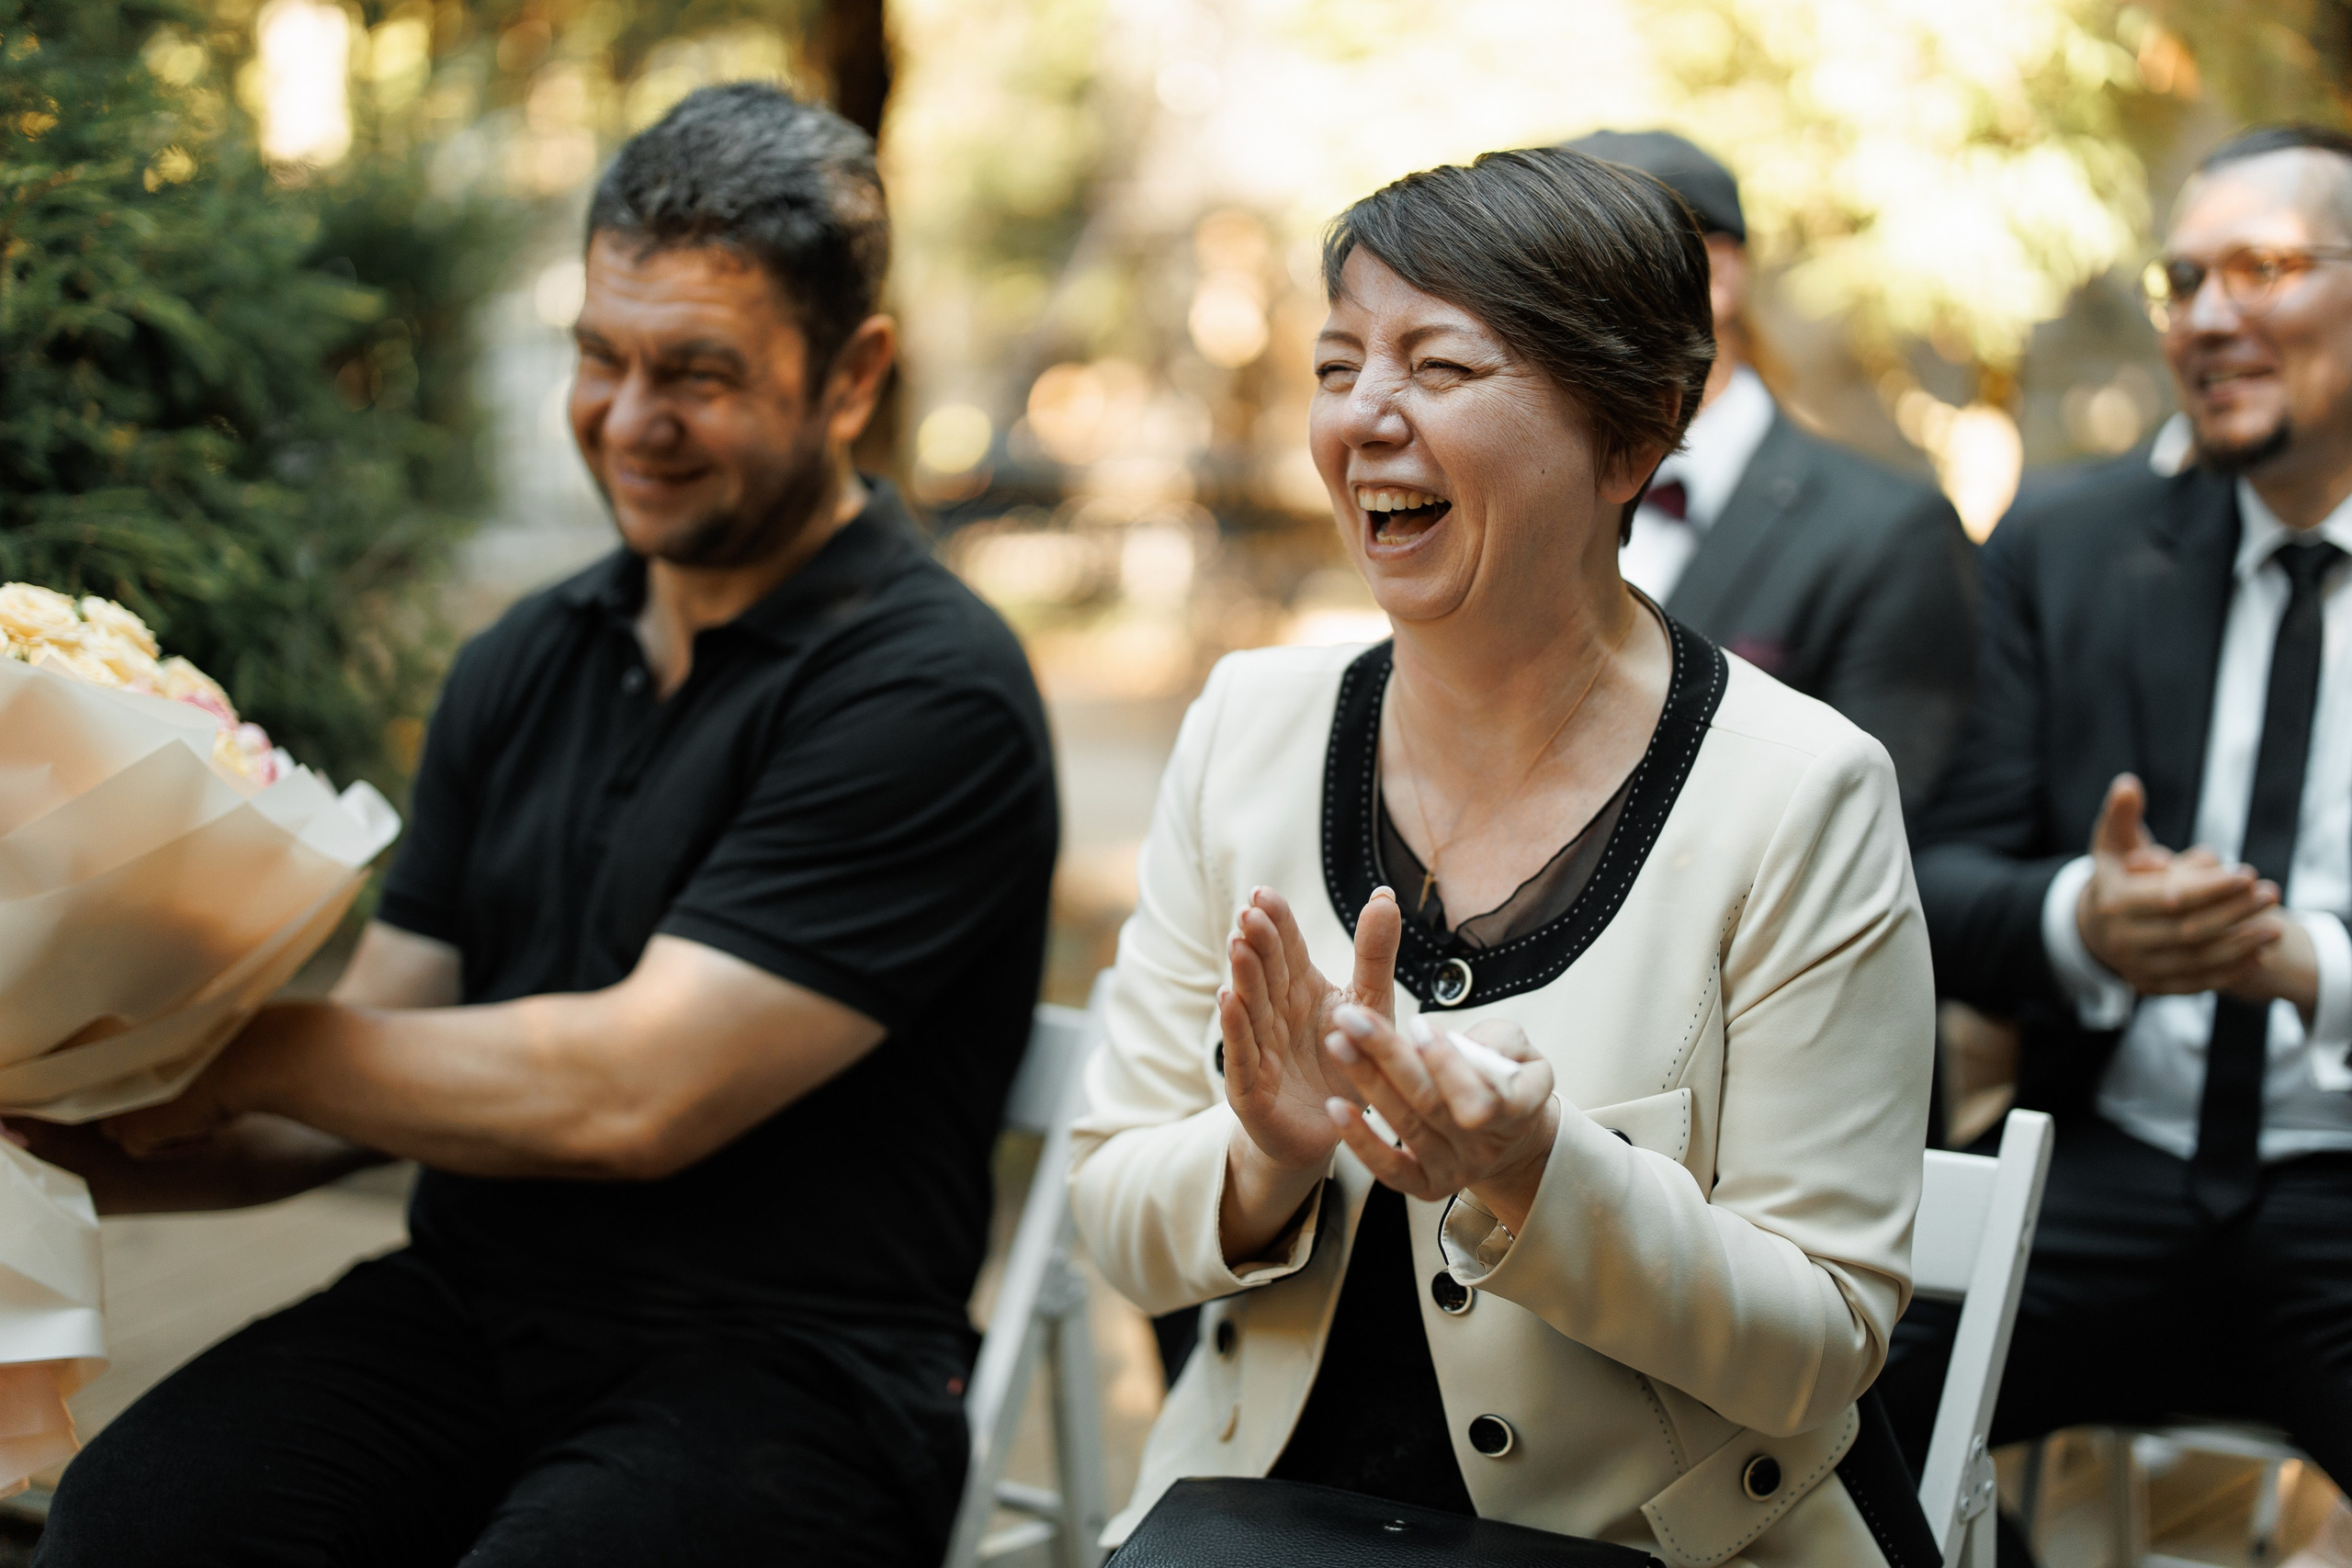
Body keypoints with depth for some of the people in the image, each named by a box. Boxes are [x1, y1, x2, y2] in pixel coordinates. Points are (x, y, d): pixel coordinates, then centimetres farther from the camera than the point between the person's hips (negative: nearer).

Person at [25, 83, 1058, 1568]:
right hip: (463, 1309, 5)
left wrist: (237, 1046, -9)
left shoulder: (933, 694, -10)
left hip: (783, 1369, -5)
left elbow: (632, 1094, -16)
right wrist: (86, 1138, -4)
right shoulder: (525, 665, 14)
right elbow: (370, 1079, 13)